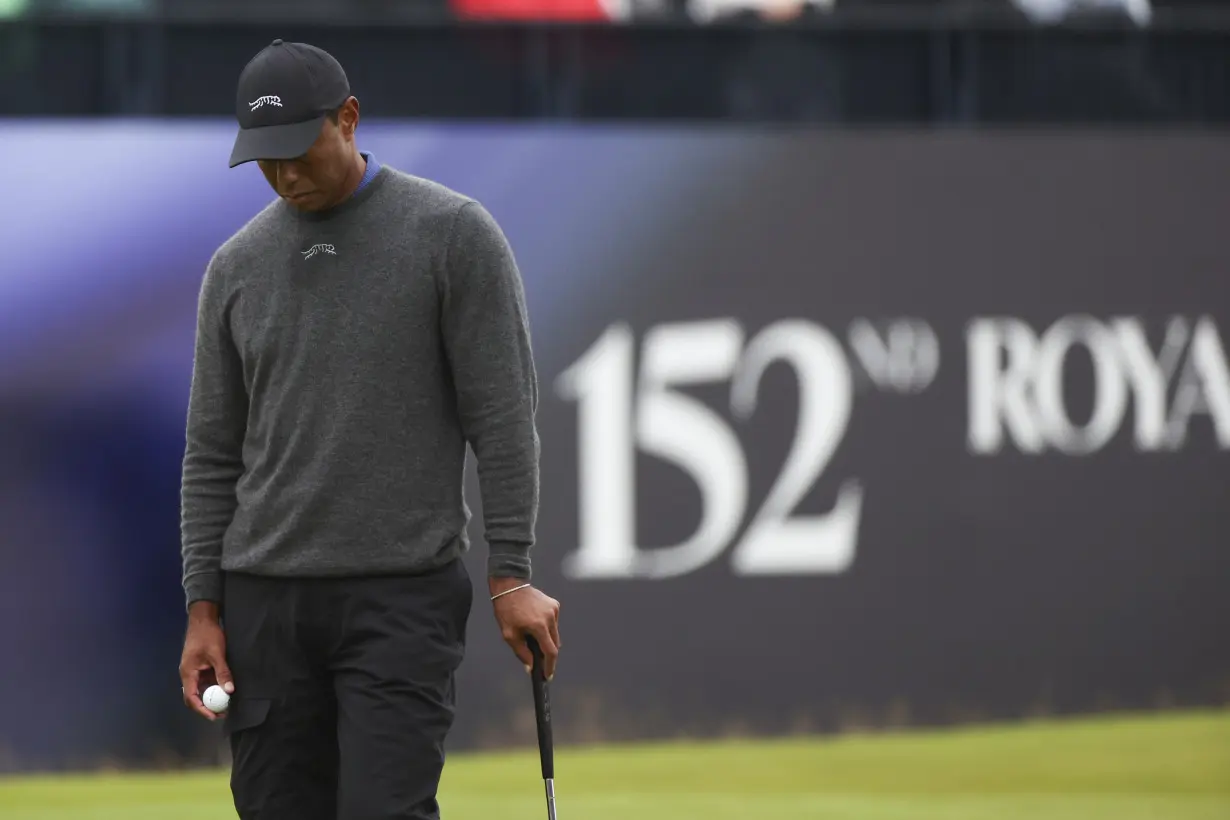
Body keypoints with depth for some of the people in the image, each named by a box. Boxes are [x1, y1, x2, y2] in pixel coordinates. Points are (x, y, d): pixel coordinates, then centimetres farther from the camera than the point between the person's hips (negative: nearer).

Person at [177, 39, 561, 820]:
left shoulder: (453, 233, -4)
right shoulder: (238, 265, 9)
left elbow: (503, 419, -5)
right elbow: (212, 453, 13)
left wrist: (512, 576, -10)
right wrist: (204, 609, 6)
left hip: (403, 599, -5)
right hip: (265, 600, 5)